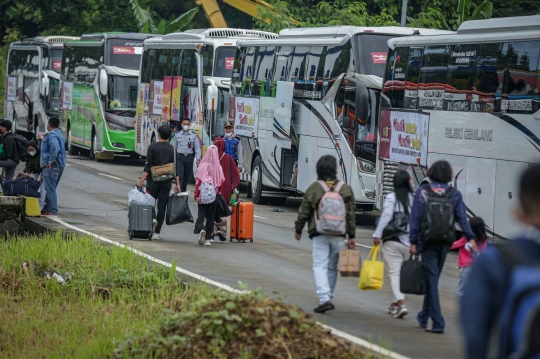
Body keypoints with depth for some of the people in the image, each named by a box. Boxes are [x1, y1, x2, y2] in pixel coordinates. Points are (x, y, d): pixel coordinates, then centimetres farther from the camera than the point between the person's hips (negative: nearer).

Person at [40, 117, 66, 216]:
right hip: (60, 166, 10)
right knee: (51, 188, 17)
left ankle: (53, 211, -12)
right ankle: (47, 209, 24)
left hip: (51, 166, -10)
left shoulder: (52, 135, -13)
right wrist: (44, 139, 45)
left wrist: (50, 161, -24)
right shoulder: (59, 134, 20)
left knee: (50, 189, -10)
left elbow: (55, 147, -30)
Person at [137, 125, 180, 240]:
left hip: (153, 180, -3)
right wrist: (177, 184, 10)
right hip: (167, 182, 3)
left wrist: (142, 180, -10)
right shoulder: (172, 149, 5)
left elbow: (148, 166, -11)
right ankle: (157, 232, 3)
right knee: (162, 206, 4)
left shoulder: (153, 147, -5)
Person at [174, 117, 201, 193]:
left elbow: (197, 147, 1)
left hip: (189, 157, 1)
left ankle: (184, 191, 23)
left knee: (187, 176, 11)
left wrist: (198, 158, -7)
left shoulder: (193, 134, 1)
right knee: (180, 176, -11)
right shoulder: (177, 135, 4)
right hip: (180, 157, -1)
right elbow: (175, 147, 12)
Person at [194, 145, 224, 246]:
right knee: (211, 216, 10)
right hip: (213, 194, 2)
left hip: (202, 195, -2)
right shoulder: (218, 168, -5)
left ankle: (201, 230, -21)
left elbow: (198, 181, -9)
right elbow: (221, 181, 1)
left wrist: (197, 195, -4)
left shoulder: (203, 166, -9)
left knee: (201, 214, 7)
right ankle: (208, 238, 9)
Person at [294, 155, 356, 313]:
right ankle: (328, 298, 22)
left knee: (320, 266, -3)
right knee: (333, 267, 15)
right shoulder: (346, 189, 2)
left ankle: (324, 299, -19)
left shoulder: (314, 188, -3)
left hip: (319, 234, -2)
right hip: (338, 235, 2)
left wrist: (298, 229, 16)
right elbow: (351, 214, 3)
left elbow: (304, 212, 2)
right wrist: (352, 236, 9)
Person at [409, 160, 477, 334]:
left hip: (427, 241, -3)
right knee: (433, 279, 17)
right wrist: (470, 238, -5)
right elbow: (462, 217, -5)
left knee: (431, 279, -2)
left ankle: (438, 322, -10)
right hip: (445, 243, 3)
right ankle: (424, 317, 30)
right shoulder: (455, 194, 2)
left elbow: (415, 218, -6)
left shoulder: (422, 191, -5)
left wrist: (413, 242, -3)